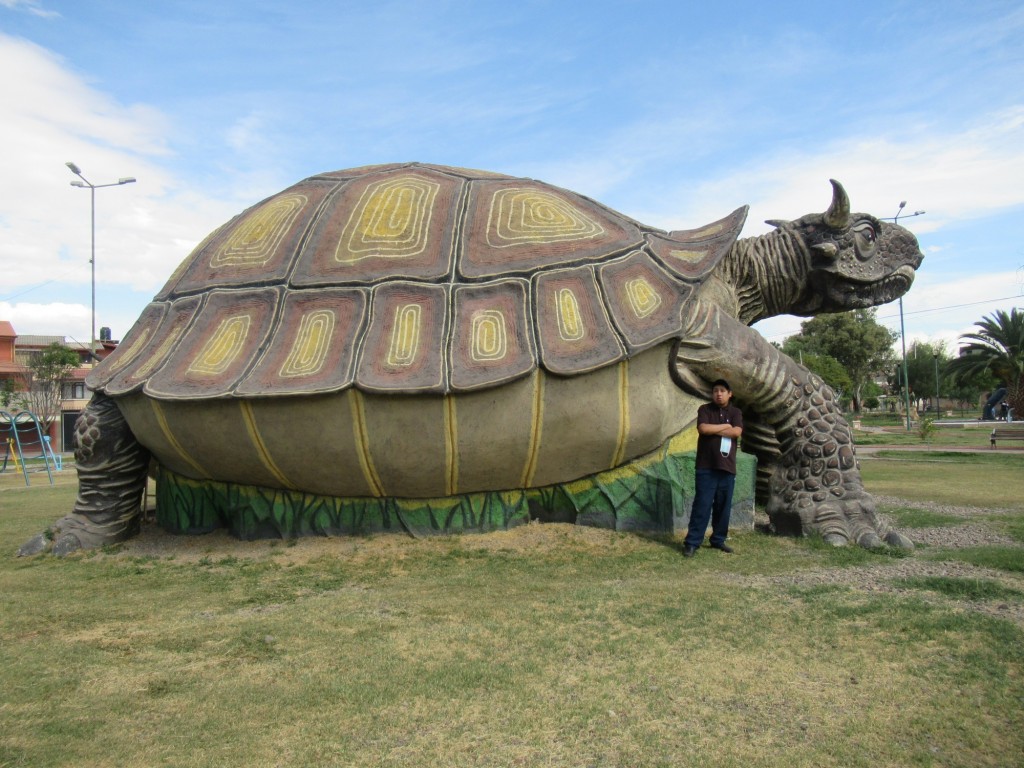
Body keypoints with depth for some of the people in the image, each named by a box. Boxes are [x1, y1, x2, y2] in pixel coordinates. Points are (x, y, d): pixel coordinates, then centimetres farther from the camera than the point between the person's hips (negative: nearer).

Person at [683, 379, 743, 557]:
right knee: (702, 504, -6)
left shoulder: (736, 412, 10)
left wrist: (714, 430, -9)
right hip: (706, 466, -3)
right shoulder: (705, 409, 3)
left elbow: (737, 432, -8)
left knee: (724, 506, 8)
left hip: (727, 467, 3)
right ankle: (692, 542, -2)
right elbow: (703, 429, -15)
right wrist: (725, 426, -6)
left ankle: (718, 539, 21)